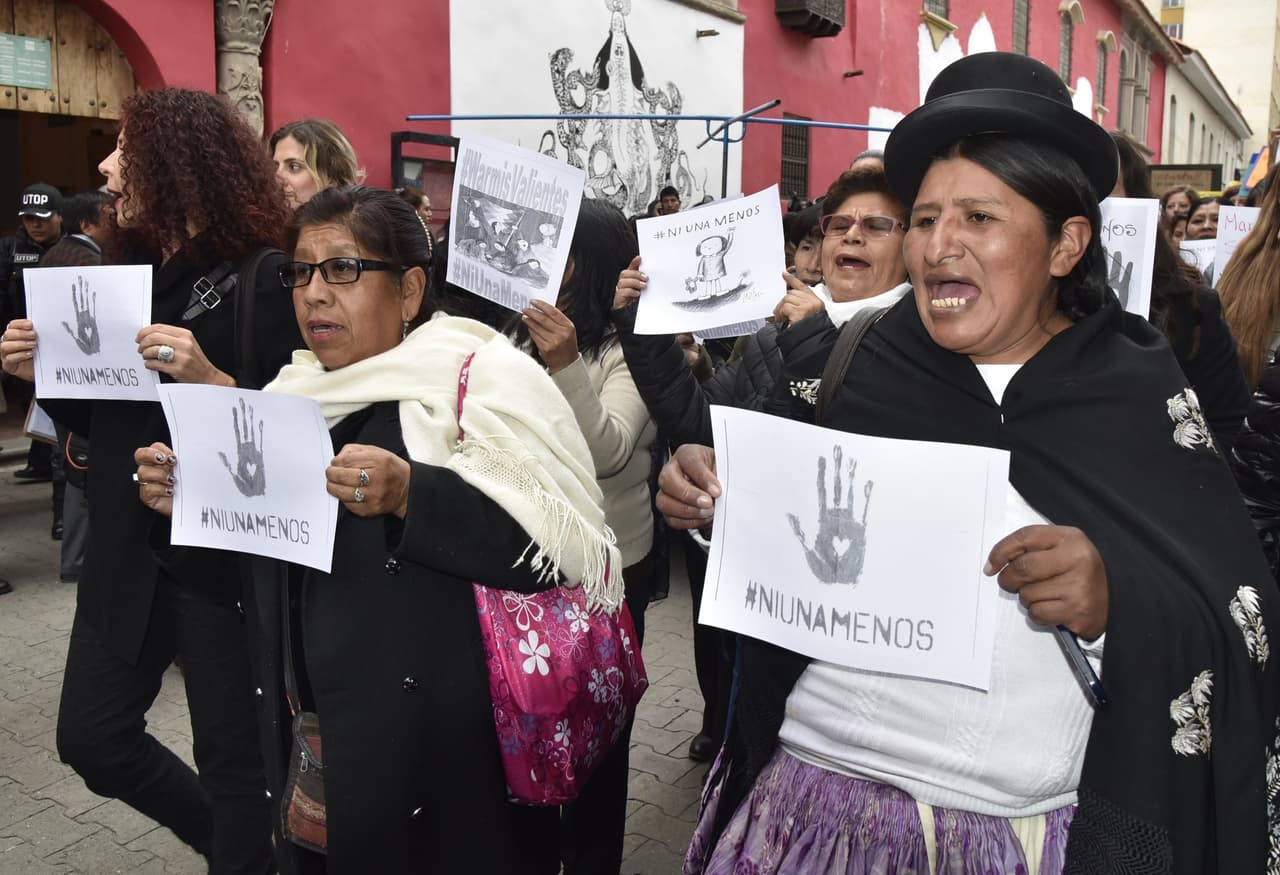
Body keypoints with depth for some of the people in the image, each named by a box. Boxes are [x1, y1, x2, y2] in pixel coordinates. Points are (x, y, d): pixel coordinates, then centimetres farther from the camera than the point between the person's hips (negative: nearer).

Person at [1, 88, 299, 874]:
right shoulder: (132, 268, 9)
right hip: (130, 548, 8)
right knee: (92, 736, 15)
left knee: (233, 754, 7)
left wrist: (214, 382, -32)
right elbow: (107, 417, 16)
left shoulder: (262, 277, -14)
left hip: (224, 551, -7)